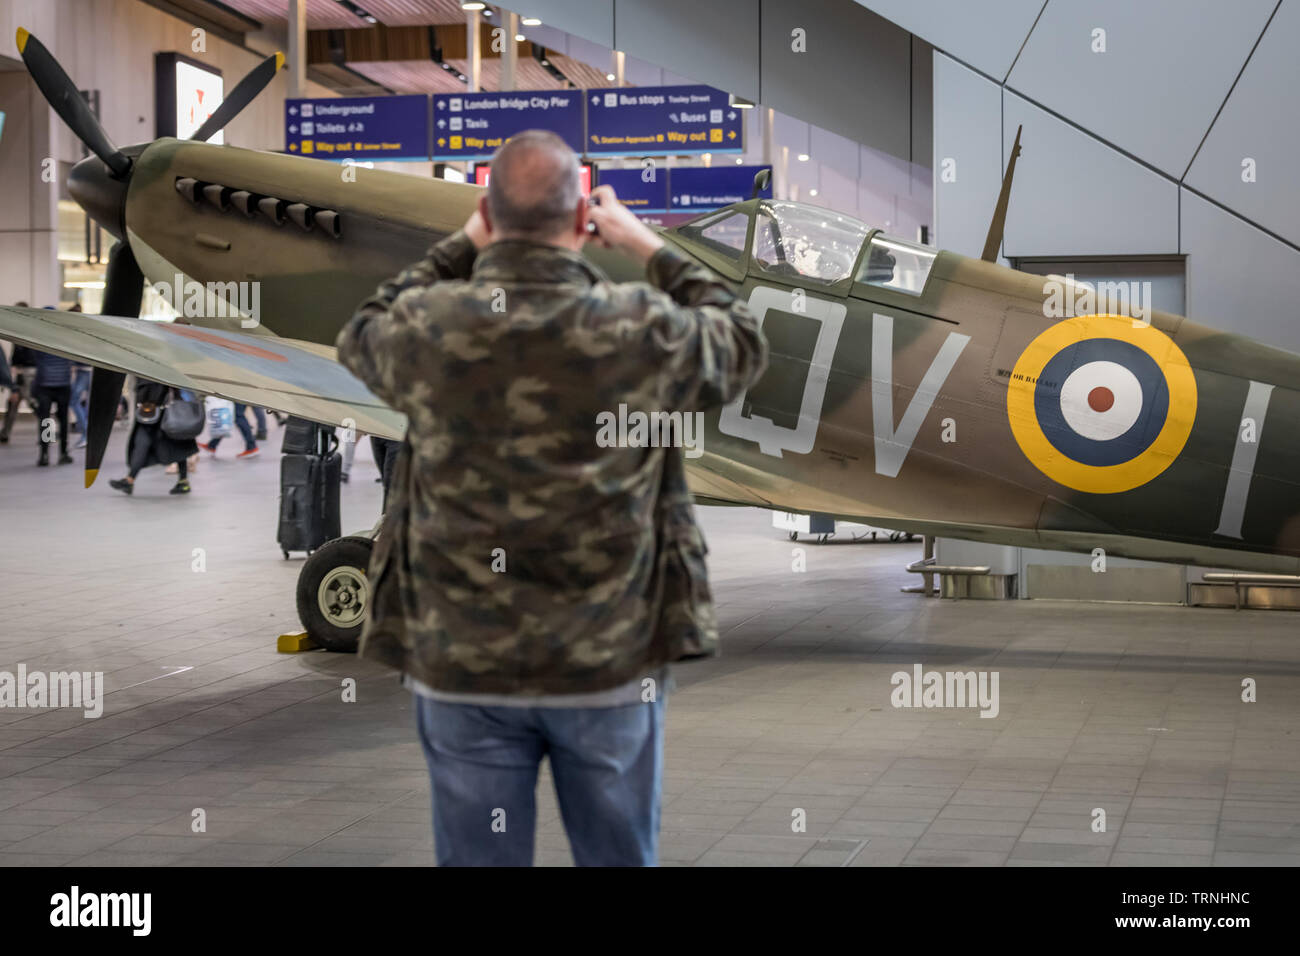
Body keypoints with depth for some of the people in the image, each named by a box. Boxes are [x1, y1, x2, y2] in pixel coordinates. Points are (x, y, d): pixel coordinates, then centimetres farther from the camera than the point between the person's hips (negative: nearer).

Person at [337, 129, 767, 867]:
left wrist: (463, 247, 20)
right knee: (619, 856, 15)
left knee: (480, 857, 12)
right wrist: (649, 246, 17)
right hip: (611, 663, 0)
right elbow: (745, 343, 10)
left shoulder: (424, 328, -9)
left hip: (463, 667, 1)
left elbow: (362, 336, 17)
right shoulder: (644, 328, -11)